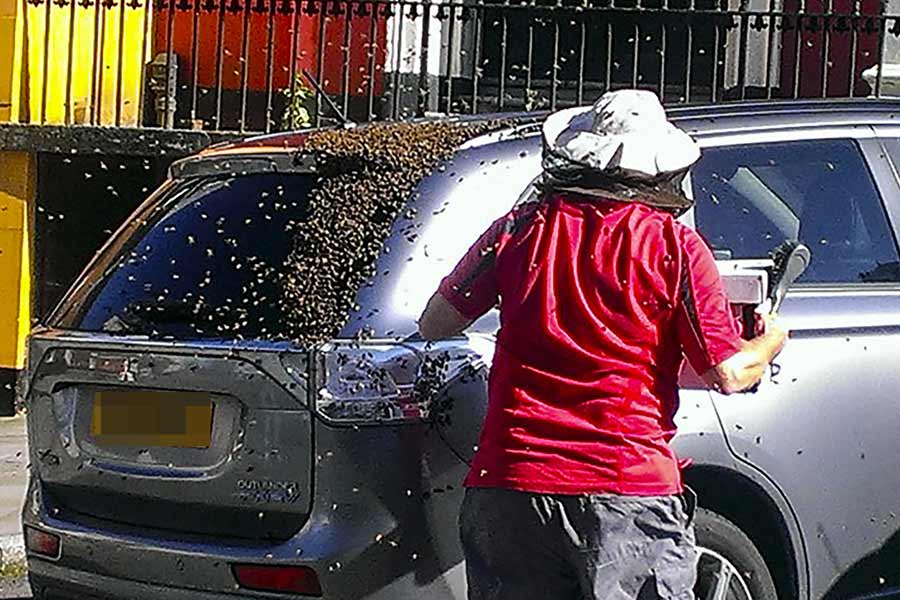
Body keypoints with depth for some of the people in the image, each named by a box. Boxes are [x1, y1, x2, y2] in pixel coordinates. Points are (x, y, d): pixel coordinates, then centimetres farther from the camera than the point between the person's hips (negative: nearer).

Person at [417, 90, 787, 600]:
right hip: (630, 491, -2)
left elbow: (434, 325, 11)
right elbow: (729, 374, -3)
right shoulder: (676, 247, -3)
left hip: (511, 486, 3)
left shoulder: (522, 228, 4)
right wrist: (770, 343, 19)